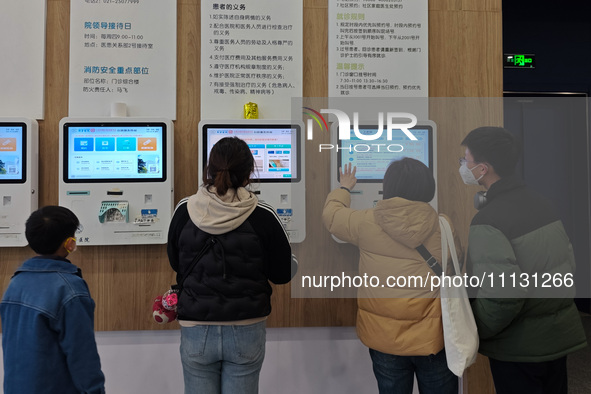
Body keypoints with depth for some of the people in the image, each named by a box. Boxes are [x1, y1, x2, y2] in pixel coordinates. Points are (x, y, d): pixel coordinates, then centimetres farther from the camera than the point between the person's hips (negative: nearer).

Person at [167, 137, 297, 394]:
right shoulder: (263, 216, -15)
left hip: (196, 331, 1)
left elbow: (175, 263, 6)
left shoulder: (184, 211, -10)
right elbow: (283, 274, -4)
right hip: (246, 332, -1)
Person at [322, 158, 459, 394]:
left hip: (385, 337, 1)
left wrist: (344, 189, 28)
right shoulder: (443, 226, -10)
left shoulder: (366, 222, -10)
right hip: (434, 337, 0)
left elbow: (331, 214, 10)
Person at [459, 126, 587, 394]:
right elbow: (568, 261, 8)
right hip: (561, 335, 8)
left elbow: (503, 294, -30)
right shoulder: (538, 201, 2)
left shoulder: (487, 222, -23)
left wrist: (473, 332, -14)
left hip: (520, 347, -7)